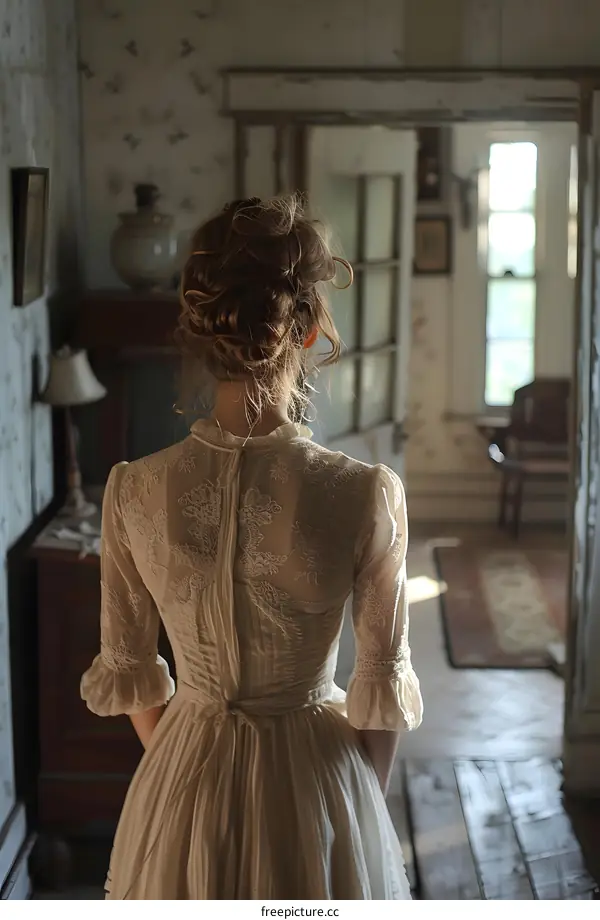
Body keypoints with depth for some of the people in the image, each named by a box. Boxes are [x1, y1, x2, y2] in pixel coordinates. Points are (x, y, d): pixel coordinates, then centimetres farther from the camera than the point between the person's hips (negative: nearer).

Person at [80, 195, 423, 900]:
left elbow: (126, 670, -3)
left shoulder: (134, 490, -15)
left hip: (183, 781, 2)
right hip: (315, 781, -1)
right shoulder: (365, 495, -21)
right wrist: (366, 796, 7)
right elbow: (383, 683, -11)